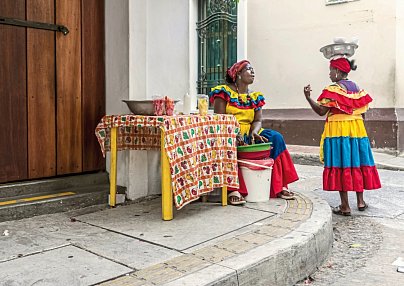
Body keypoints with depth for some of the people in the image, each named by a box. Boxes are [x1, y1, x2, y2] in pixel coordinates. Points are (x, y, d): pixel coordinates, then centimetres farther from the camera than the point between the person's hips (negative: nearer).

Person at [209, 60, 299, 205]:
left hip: (249, 133, 5)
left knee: (276, 137, -15)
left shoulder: (255, 96, 14)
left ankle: (279, 186, -12)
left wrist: (254, 133, -18)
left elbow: (258, 120, 6)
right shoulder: (224, 92, -2)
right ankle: (233, 189, -36)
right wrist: (235, 134, -26)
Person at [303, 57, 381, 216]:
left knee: (341, 165, -2)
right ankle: (360, 201, 22)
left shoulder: (333, 89, -10)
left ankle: (345, 206, 0)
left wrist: (308, 97, -15)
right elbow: (362, 113, 13)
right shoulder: (358, 88, 11)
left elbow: (321, 111, -15)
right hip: (358, 130, 6)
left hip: (338, 131, -6)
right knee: (357, 163, 14)